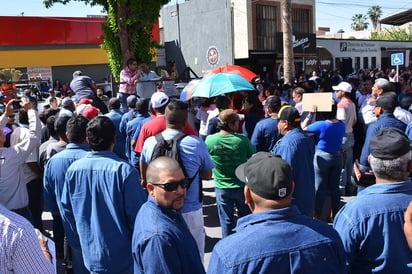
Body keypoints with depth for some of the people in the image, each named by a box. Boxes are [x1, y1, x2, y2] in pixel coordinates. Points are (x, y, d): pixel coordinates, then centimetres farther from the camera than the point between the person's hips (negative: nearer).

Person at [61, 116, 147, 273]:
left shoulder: (73, 169, -8)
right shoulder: (124, 170, -22)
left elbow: (66, 210, 3)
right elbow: (137, 213, -18)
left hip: (90, 254, 4)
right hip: (121, 255, -4)